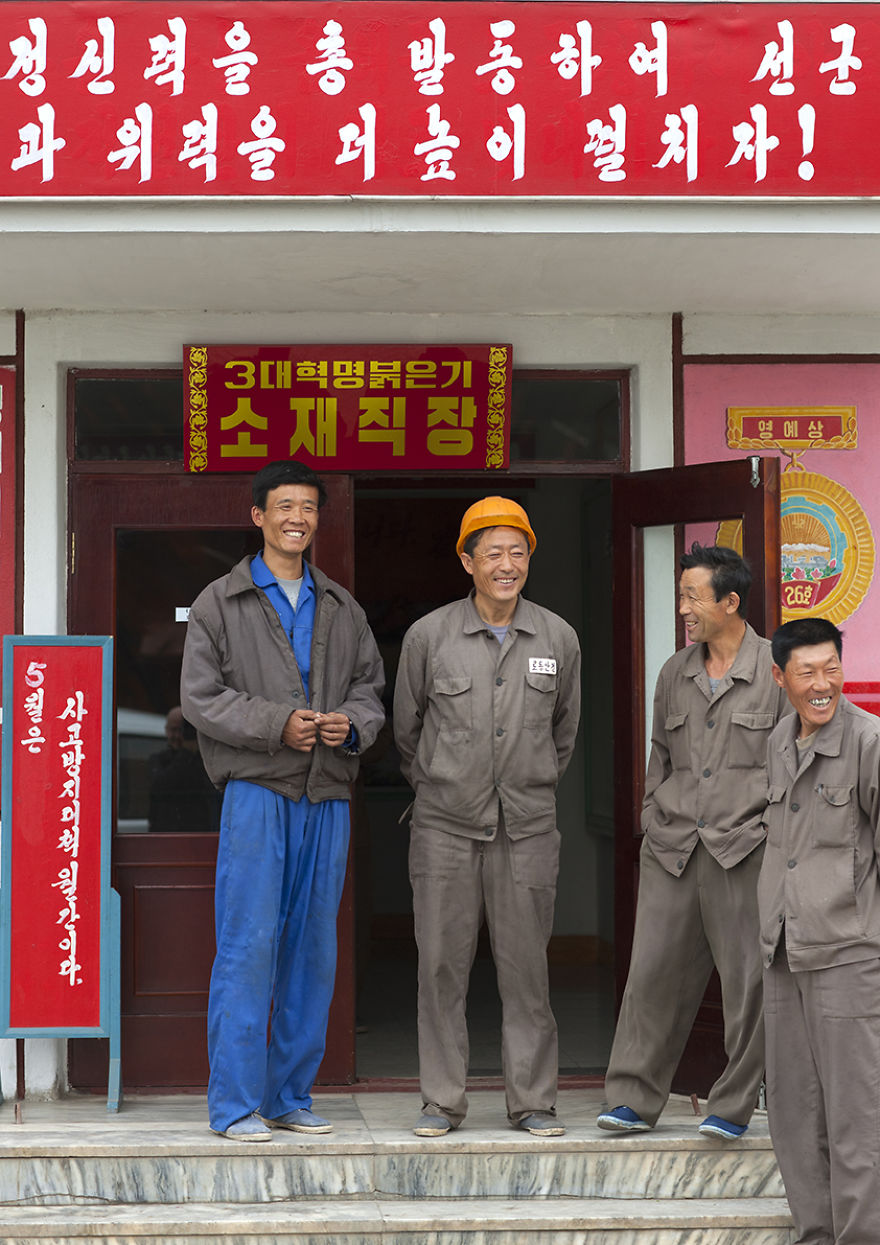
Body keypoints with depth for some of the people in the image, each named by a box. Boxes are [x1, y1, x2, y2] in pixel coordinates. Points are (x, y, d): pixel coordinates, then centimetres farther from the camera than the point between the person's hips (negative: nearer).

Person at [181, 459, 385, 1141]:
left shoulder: (343, 608, 17)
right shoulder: (220, 603, 5)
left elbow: (371, 685, 17)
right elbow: (201, 696, -2)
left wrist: (353, 722, -6)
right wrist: (277, 723, -14)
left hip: (328, 797, 5)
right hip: (257, 790, -4)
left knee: (313, 947, 7)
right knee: (248, 945, -8)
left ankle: (291, 1096, 17)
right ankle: (235, 1104, -1)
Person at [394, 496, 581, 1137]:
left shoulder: (558, 638, 4)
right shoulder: (429, 636, -1)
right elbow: (407, 726, 12)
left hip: (527, 826, 1)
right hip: (446, 824, -1)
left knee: (526, 964, 3)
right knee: (442, 963, 2)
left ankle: (533, 1100, 13)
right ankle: (442, 1101, 12)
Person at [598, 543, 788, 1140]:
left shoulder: (776, 670, 0)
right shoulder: (674, 673, 15)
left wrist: (772, 828, -5)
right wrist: (653, 820, 15)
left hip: (744, 846, -4)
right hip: (672, 847, 4)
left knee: (747, 976, 0)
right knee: (655, 969, 1)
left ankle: (734, 1106, 10)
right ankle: (634, 1099, 7)